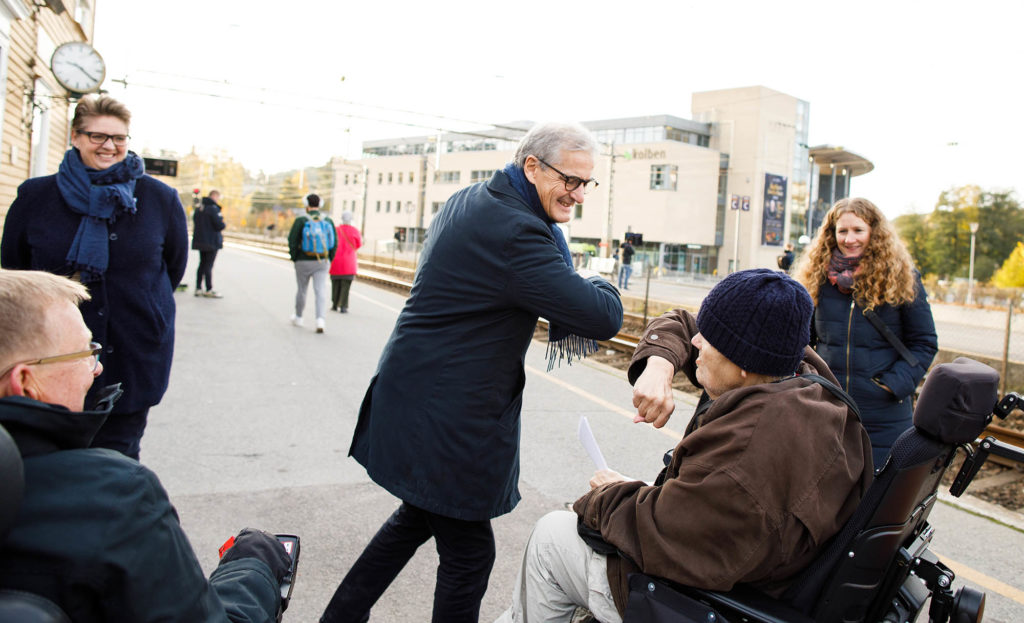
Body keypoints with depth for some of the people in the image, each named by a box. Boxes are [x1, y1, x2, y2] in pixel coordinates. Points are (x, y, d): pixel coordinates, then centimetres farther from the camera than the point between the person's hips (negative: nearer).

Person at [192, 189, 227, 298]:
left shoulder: (199, 208, 12)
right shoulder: (213, 208, -15)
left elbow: (195, 223, 17)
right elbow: (220, 226, -19)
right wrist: (223, 222, 1)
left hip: (199, 240, 8)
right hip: (212, 242, -8)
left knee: (202, 264, 14)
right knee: (209, 265, -4)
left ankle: (198, 289, 17)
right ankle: (209, 290, 0)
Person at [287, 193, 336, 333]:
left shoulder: (301, 220, -8)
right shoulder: (328, 220, 0)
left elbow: (292, 241, -9)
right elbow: (334, 243, 0)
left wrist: (294, 258, 3)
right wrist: (329, 260, 9)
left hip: (304, 262, -1)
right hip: (322, 262, 1)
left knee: (301, 290, 15)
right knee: (321, 291, -2)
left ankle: (298, 317, 33)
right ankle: (320, 319, -18)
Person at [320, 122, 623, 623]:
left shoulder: (467, 200, 8)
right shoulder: (515, 232, -24)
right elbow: (604, 318, -25)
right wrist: (599, 285, 0)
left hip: (414, 391, 10)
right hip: (447, 421, -10)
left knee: (419, 515, 27)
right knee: (468, 550, 6)